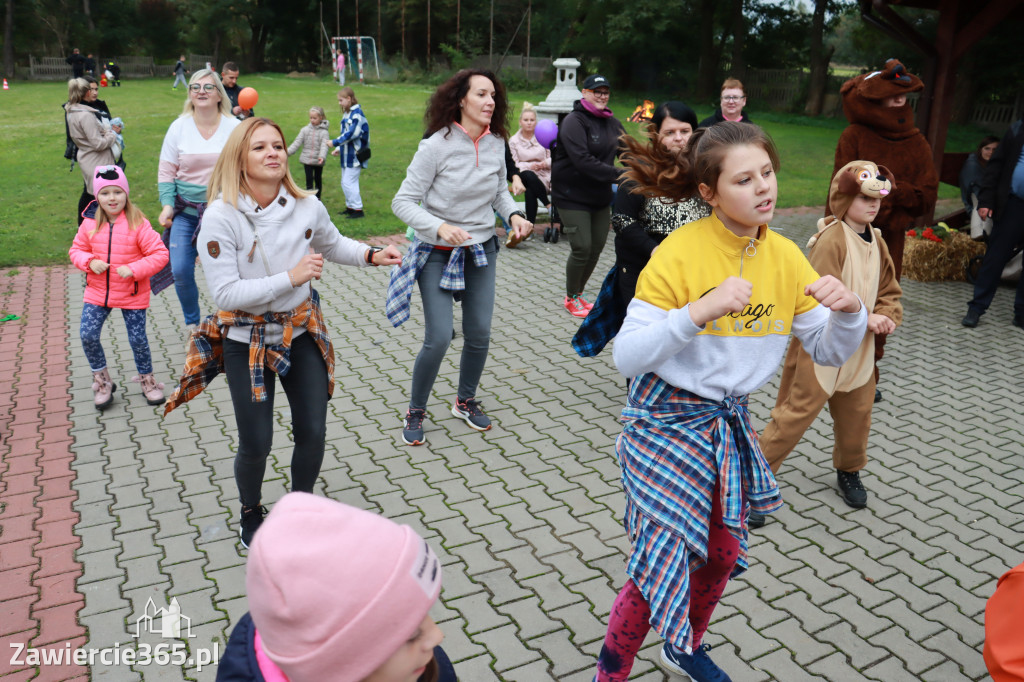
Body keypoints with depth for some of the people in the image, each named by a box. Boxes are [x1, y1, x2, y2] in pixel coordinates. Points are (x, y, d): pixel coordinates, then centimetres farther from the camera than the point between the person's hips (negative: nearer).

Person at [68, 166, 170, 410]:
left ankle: (146, 379, 28)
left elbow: (160, 254, -14)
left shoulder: (138, 224, -14)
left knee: (137, 338, 4)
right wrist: (89, 262, -12)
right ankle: (102, 381, 16)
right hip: (97, 292, 3)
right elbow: (76, 249, 10)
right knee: (87, 335, -5)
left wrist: (134, 269, -23)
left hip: (132, 294, -3)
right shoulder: (90, 224, -2)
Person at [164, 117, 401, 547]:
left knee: (313, 432, 6)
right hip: (247, 341, -3)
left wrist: (371, 255, -3)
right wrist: (291, 277, -26)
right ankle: (251, 513, 36)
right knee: (256, 444, 3)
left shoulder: (306, 206, -8)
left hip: (301, 331, 3)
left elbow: (333, 245, 14)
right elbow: (225, 293, -23)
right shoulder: (221, 217, -19)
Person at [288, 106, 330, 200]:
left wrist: (322, 156, -38)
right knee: (309, 179, 1)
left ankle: (317, 199, 26)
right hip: (307, 160, 2)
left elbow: (324, 146, -20)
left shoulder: (324, 132, -8)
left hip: (318, 161, -2)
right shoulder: (305, 130, 1)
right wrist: (287, 152, -10)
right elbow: (297, 143, 1)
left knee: (318, 179, 12)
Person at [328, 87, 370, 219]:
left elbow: (352, 133, -23)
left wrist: (335, 142, -19)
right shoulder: (346, 114, 14)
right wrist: (339, 148, 12)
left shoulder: (357, 114, -16)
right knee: (345, 182, 14)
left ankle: (357, 209, -2)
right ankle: (350, 206, 25)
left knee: (349, 182, -9)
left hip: (355, 155, -10)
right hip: (347, 155, 10)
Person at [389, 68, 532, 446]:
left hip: (482, 251, 5)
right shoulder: (437, 146, -18)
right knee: (438, 338, -8)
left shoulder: (496, 144, -2)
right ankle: (416, 412, 16)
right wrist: (440, 227, -30)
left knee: (479, 333, 8)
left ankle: (465, 401, 33)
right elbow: (403, 202, -16)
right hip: (438, 255, -5)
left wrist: (513, 214, -5)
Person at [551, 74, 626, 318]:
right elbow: (582, 160, -25)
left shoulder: (611, 123, 10)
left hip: (601, 196, 7)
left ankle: (578, 294, 28)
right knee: (582, 247, -9)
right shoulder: (574, 121, -13)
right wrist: (618, 175, -28)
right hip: (572, 195, -7)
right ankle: (571, 298, 13)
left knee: (597, 246, 9)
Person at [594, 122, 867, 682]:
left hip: (730, 423, 6)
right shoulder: (679, 252, -19)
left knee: (723, 552, 18)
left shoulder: (785, 257, -3)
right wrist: (700, 310, -34)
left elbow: (829, 352, 3)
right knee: (664, 558, -4)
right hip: (667, 421, -6)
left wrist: (848, 311, -19)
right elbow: (627, 357, -23)